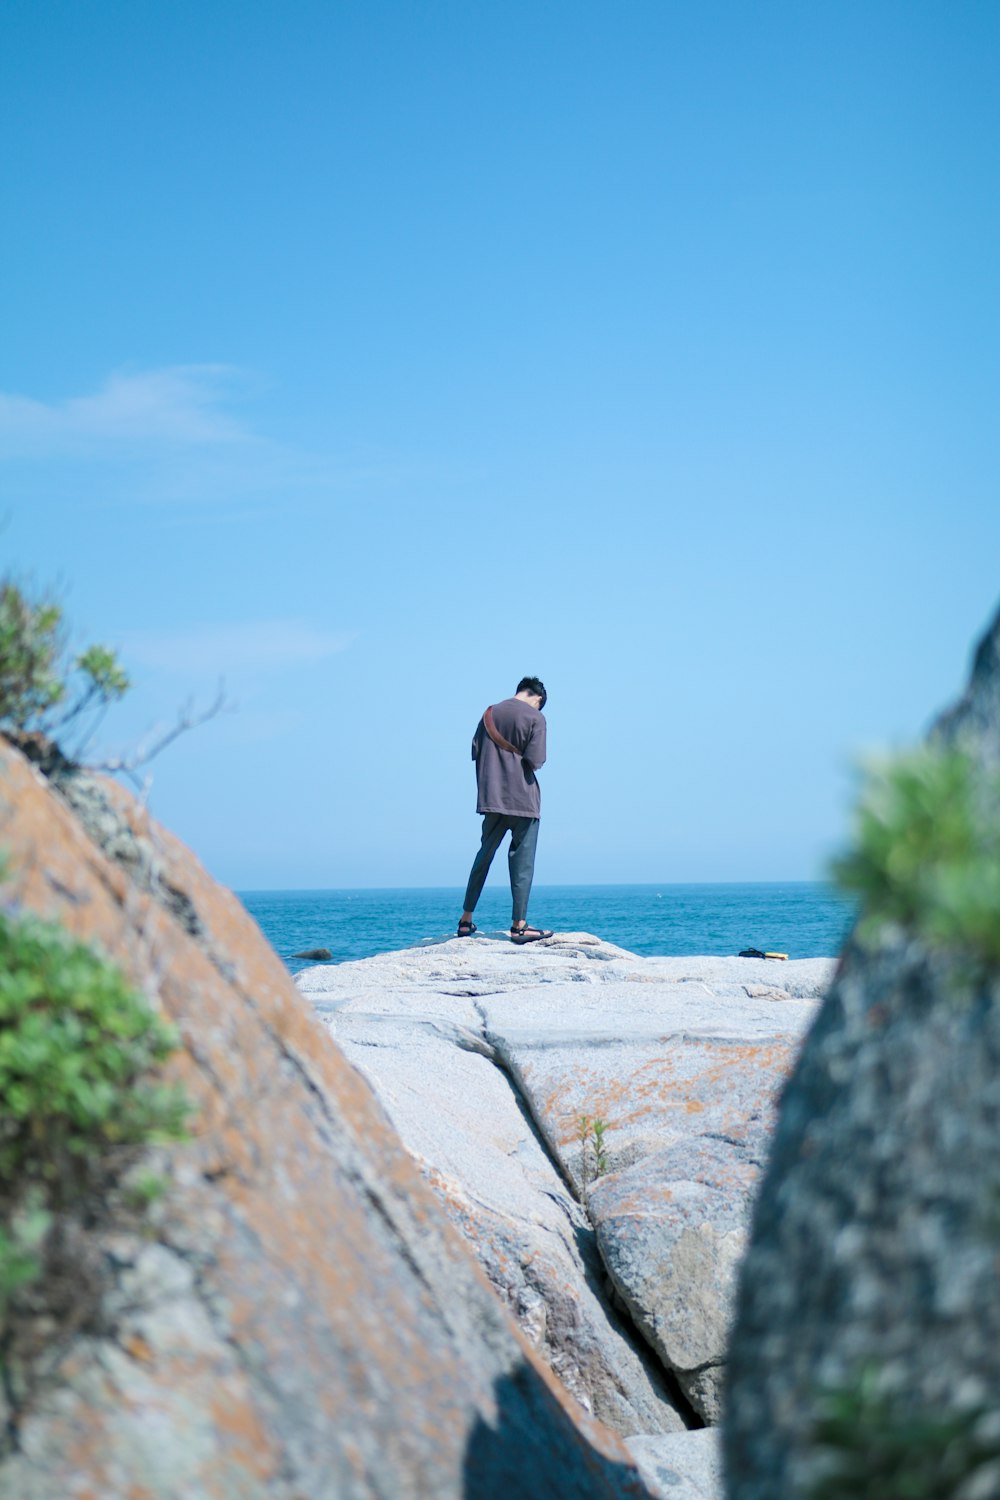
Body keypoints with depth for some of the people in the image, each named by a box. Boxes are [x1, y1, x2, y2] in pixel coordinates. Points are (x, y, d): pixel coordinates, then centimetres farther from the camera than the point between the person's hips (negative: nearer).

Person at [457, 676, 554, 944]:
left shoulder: (490, 714, 9)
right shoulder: (535, 717, -6)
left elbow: (476, 753, 8)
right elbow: (534, 761, -13)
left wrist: (486, 788, 14)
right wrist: (520, 762, 9)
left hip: (491, 799, 5)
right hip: (523, 799, -5)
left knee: (484, 856, 15)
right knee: (522, 862, 1)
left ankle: (466, 920, 18)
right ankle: (519, 925, 1)